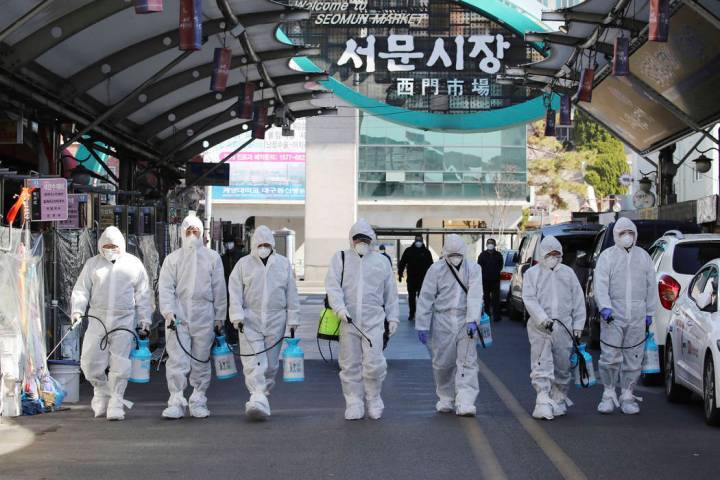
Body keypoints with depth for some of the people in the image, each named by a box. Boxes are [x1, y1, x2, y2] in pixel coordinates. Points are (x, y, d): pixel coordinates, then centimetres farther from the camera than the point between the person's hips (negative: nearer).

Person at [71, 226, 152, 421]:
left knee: (119, 363, -4)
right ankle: (101, 392, 22)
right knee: (90, 362, -2)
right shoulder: (93, 264, 9)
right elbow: (81, 290, 9)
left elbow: (143, 295, 10)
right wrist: (77, 310, -6)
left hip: (124, 321, -1)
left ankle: (116, 402, 3)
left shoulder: (134, 264, 7)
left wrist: (145, 319, 5)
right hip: (97, 320, 2)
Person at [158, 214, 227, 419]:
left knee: (201, 361, 6)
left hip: (204, 316, 1)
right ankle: (176, 402, -5)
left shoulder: (212, 258, 10)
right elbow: (165, 287, 1)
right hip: (178, 316, -1)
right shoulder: (172, 259, 8)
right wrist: (168, 311, -13)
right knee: (177, 361, -7)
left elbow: (219, 289, 10)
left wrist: (219, 317, 7)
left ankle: (198, 402, 15)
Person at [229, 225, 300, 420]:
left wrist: (292, 322, 6)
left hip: (275, 320, 2)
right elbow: (235, 294, 0)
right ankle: (258, 397, -20)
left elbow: (291, 295, 9)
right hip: (250, 320, -2)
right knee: (253, 362, -13)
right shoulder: (243, 264, 4)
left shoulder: (283, 264, 8)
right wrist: (237, 316, -12)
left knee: (271, 363, 7)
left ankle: (263, 394, 21)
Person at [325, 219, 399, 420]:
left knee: (373, 363, -10)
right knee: (350, 365, 3)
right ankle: (354, 405, 12)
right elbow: (332, 285, -2)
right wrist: (339, 308, -17)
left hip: (374, 320, 0)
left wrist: (392, 318, 13)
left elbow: (390, 293, 18)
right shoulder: (340, 259, 10)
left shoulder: (382, 262, 14)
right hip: (348, 321, 0)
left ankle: (373, 400, 9)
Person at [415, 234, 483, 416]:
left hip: (465, 321, 0)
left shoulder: (473, 269, 2)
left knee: (467, 362, -8)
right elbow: (426, 298, 0)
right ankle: (445, 399, 24)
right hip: (443, 321, 0)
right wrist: (422, 325, -4)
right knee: (443, 363, 6)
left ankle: (465, 403, -11)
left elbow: (475, 295, -10)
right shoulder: (436, 269, 1)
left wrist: (472, 320, -23)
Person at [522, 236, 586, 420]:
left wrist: (578, 325, 5)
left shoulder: (568, 273, 14)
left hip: (564, 327, 3)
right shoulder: (532, 273, 4)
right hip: (540, 328, -3)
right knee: (541, 367, -9)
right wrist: (543, 319, -18)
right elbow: (529, 299, -6)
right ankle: (543, 402, -12)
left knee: (563, 367, 8)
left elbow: (578, 300, 13)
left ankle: (559, 399, 23)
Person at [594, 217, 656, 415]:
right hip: (613, 315, -3)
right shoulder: (607, 256, 4)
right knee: (610, 357, -5)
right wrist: (604, 307, -20)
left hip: (637, 317, 3)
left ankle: (627, 395, 13)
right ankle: (609, 394, 9)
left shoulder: (643, 256, 15)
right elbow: (600, 285, -6)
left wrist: (649, 313, 11)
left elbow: (651, 286, 17)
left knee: (633, 359, 4)